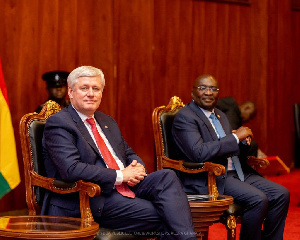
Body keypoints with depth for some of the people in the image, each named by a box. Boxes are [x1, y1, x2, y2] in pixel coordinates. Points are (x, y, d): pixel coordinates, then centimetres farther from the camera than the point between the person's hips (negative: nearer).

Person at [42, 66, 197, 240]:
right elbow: (71, 170, -19)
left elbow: (130, 154, 26)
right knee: (161, 216, -24)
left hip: (126, 186, 8)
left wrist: (137, 168, -1)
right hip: (94, 199, -8)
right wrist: (120, 175, -17)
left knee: (167, 177, -19)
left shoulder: (107, 121, 21)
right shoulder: (58, 124, -6)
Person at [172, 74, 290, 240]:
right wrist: (235, 137, -19)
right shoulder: (185, 118, -9)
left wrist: (243, 142, 0)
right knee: (258, 199, -27)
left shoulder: (220, 115, 19)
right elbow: (198, 153, -25)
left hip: (237, 172, 9)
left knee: (281, 194, -6)